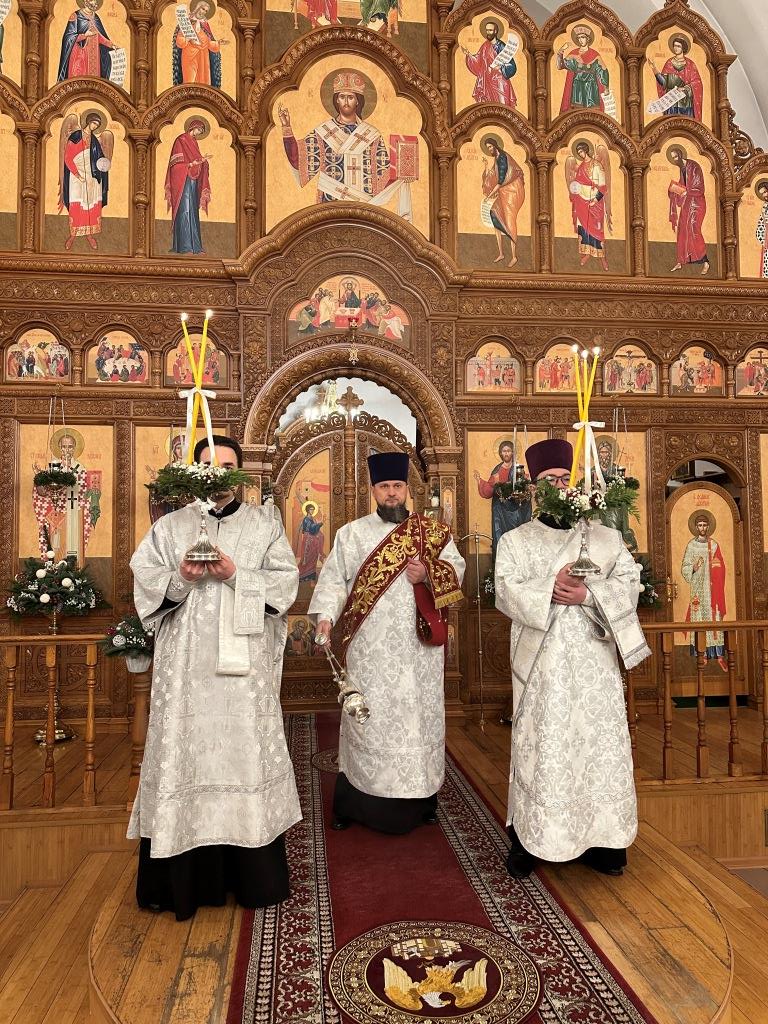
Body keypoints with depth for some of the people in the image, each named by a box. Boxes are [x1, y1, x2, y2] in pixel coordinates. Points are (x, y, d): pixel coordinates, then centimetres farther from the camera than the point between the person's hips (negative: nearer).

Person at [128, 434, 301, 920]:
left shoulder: (264, 523, 8)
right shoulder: (170, 526, 10)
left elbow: (285, 582, 0)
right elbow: (144, 581, 3)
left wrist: (236, 576, -14)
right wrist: (181, 578, -16)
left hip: (245, 665, 0)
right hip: (186, 666, 1)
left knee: (245, 749, 3)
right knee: (185, 748, 2)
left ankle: (252, 875, 16)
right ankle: (182, 876, 16)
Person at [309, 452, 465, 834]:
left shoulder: (433, 531, 8)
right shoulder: (352, 533, 6)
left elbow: (456, 569, 6)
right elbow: (334, 578, 0)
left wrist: (428, 574, -13)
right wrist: (326, 615, -14)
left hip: (418, 647, 1)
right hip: (369, 648, -1)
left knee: (419, 713, 7)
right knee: (368, 716, 3)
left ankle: (420, 796, 21)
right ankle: (357, 799, 16)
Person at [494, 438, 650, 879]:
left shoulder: (607, 537, 11)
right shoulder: (515, 541, 7)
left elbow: (630, 582, -1)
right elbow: (507, 593, -7)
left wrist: (587, 594, -17)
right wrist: (551, 588, -22)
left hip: (594, 661, 2)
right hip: (542, 663, -2)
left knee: (601, 744, 5)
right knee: (539, 748, 2)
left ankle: (603, 838, 19)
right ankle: (526, 839, 14)